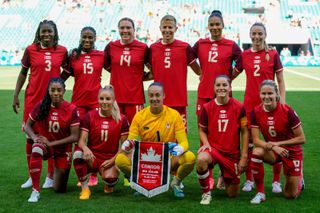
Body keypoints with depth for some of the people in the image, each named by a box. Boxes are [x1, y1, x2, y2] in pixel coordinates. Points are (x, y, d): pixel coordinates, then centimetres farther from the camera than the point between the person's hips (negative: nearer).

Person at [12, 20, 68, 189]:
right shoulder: (30, 50, 0)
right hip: (33, 98, 0)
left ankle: (50, 176, 13)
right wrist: (15, 96, 3)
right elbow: (23, 73, 6)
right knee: (31, 136, 4)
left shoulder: (62, 51, 1)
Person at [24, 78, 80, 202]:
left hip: (63, 149, 0)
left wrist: (51, 143, -21)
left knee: (59, 189, 5)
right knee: (36, 150, -39)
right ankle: (35, 191, -30)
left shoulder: (71, 110, -16)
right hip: (45, 145, 0)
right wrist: (34, 137, -22)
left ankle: (59, 172, 41)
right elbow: (28, 125, 0)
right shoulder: (41, 106, -11)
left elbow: (75, 136, -15)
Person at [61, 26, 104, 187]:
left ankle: (93, 175, 11)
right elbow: (64, 75, 6)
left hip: (96, 100, 0)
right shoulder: (74, 56, 4)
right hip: (78, 101, 0)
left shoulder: (101, 55, 4)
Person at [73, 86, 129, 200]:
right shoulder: (90, 116, 0)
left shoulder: (121, 119, 0)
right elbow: (81, 140, -6)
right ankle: (85, 189, -14)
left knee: (110, 178, -33)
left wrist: (113, 160, -11)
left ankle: (109, 185, 11)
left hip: (110, 159, 0)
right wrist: (85, 149, -30)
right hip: (92, 157, 1)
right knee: (77, 154, -34)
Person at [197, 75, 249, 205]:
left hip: (232, 153, 1)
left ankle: (224, 176, 43)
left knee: (232, 194, 6)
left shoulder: (239, 107, -8)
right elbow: (202, 130, 5)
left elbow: (244, 132, -2)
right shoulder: (207, 107, -6)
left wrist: (244, 156, -5)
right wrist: (206, 144, -15)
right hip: (213, 148, -1)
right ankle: (206, 193, -14)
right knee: (201, 160, -39)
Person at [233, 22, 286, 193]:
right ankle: (249, 180, 17)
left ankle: (276, 181, 11)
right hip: (249, 103, 2)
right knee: (248, 142, 5)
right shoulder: (244, 55, 5)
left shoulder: (273, 54, 0)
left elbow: (280, 81, 2)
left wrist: (282, 100, -6)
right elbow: (231, 75, 14)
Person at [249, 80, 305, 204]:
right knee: (256, 153, -33)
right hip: (272, 151, 2)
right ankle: (260, 193, -18)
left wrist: (278, 143, -24)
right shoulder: (256, 112, -15)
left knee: (290, 195, 0)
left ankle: (298, 179, 36)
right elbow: (256, 140, -14)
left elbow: (301, 139, -17)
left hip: (292, 152, -2)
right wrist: (273, 147, -32)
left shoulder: (287, 111, -23)